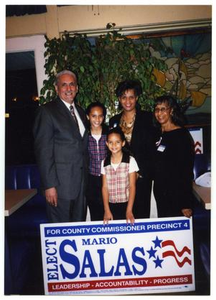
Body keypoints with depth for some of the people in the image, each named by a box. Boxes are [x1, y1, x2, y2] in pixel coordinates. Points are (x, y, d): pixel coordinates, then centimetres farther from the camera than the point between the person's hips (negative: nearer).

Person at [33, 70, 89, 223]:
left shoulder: (80, 111, 14)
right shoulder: (47, 111, -8)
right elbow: (43, 150, -12)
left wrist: (85, 177, 12)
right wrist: (49, 185, -16)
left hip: (81, 181, 7)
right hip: (60, 182, -6)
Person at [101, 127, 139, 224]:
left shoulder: (130, 160, -6)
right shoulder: (104, 162, 2)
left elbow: (132, 186, -7)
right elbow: (105, 187, 1)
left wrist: (129, 211, -13)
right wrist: (106, 210, -7)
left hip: (126, 204, -2)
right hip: (111, 205, 2)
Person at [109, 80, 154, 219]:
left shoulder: (147, 118, 0)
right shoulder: (114, 120, 10)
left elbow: (152, 147, -4)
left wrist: (140, 171, -10)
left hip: (141, 175, -2)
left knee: (141, 212, 3)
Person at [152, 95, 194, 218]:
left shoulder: (182, 134, -11)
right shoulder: (157, 134, 8)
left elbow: (187, 170, -14)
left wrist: (186, 203, -16)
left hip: (177, 194, -6)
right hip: (160, 192, 6)